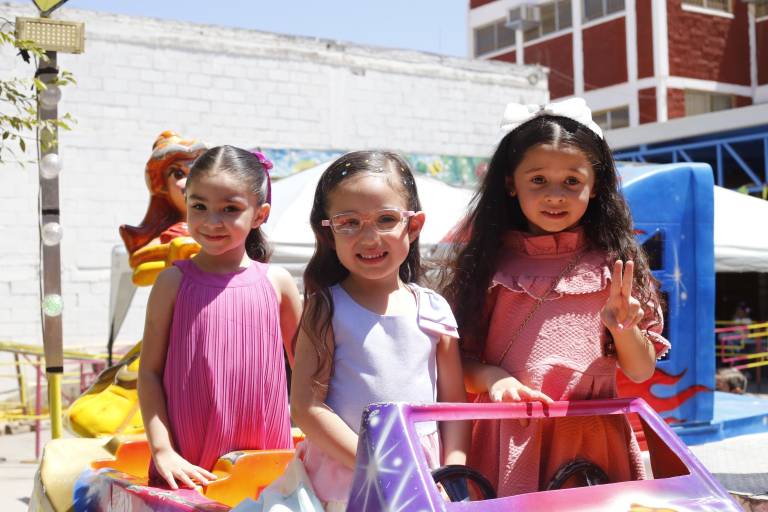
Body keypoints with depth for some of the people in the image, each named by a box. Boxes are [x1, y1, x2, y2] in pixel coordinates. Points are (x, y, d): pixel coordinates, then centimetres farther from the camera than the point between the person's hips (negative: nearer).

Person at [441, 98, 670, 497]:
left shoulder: (612, 265, 2)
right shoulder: (487, 263, 0)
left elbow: (642, 371, 5)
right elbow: (455, 361, 3)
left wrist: (624, 328, -13)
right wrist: (490, 377, -16)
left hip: (592, 438, 1)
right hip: (508, 440, 0)